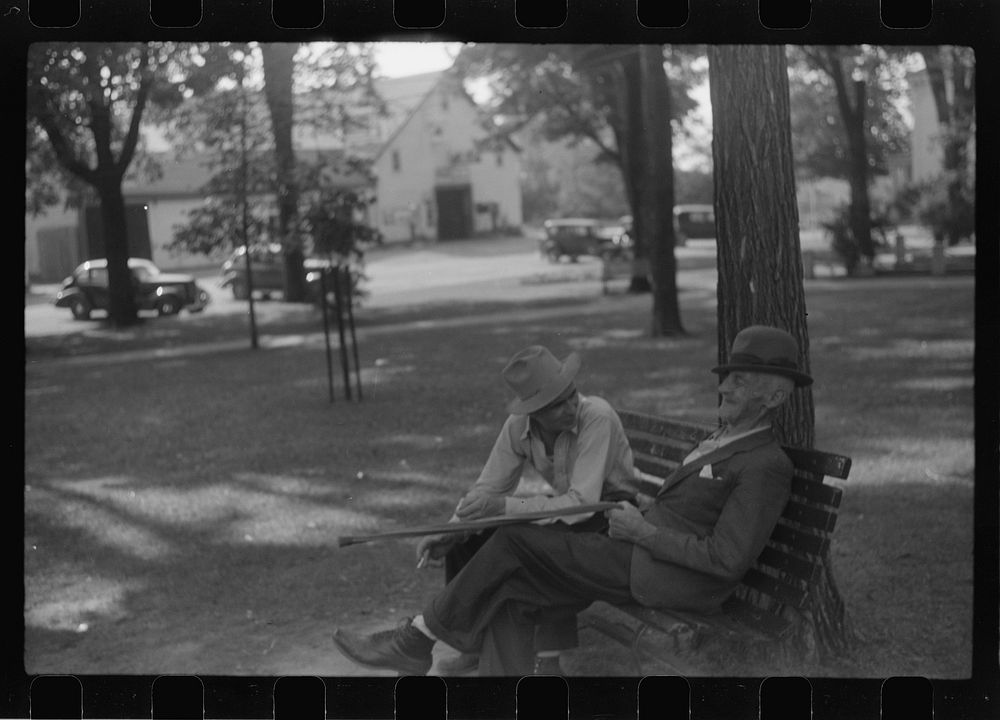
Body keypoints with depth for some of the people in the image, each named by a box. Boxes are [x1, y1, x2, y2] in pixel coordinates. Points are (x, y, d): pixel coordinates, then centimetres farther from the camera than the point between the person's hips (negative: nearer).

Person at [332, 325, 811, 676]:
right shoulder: (722, 441, 20)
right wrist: (637, 509, 10)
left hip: (663, 576, -10)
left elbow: (726, 560, -19)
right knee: (508, 599, -6)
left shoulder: (767, 467, -11)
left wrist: (643, 531, -15)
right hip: (638, 558, 10)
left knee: (515, 543, -13)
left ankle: (417, 639, 1)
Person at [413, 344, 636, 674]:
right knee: (468, 535, -6)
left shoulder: (596, 417, -30)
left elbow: (582, 503, -35)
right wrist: (448, 533, -19)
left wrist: (504, 507, -41)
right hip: (565, 502, 7)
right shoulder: (519, 426, -11)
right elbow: (488, 489, -3)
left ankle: (550, 657, -25)